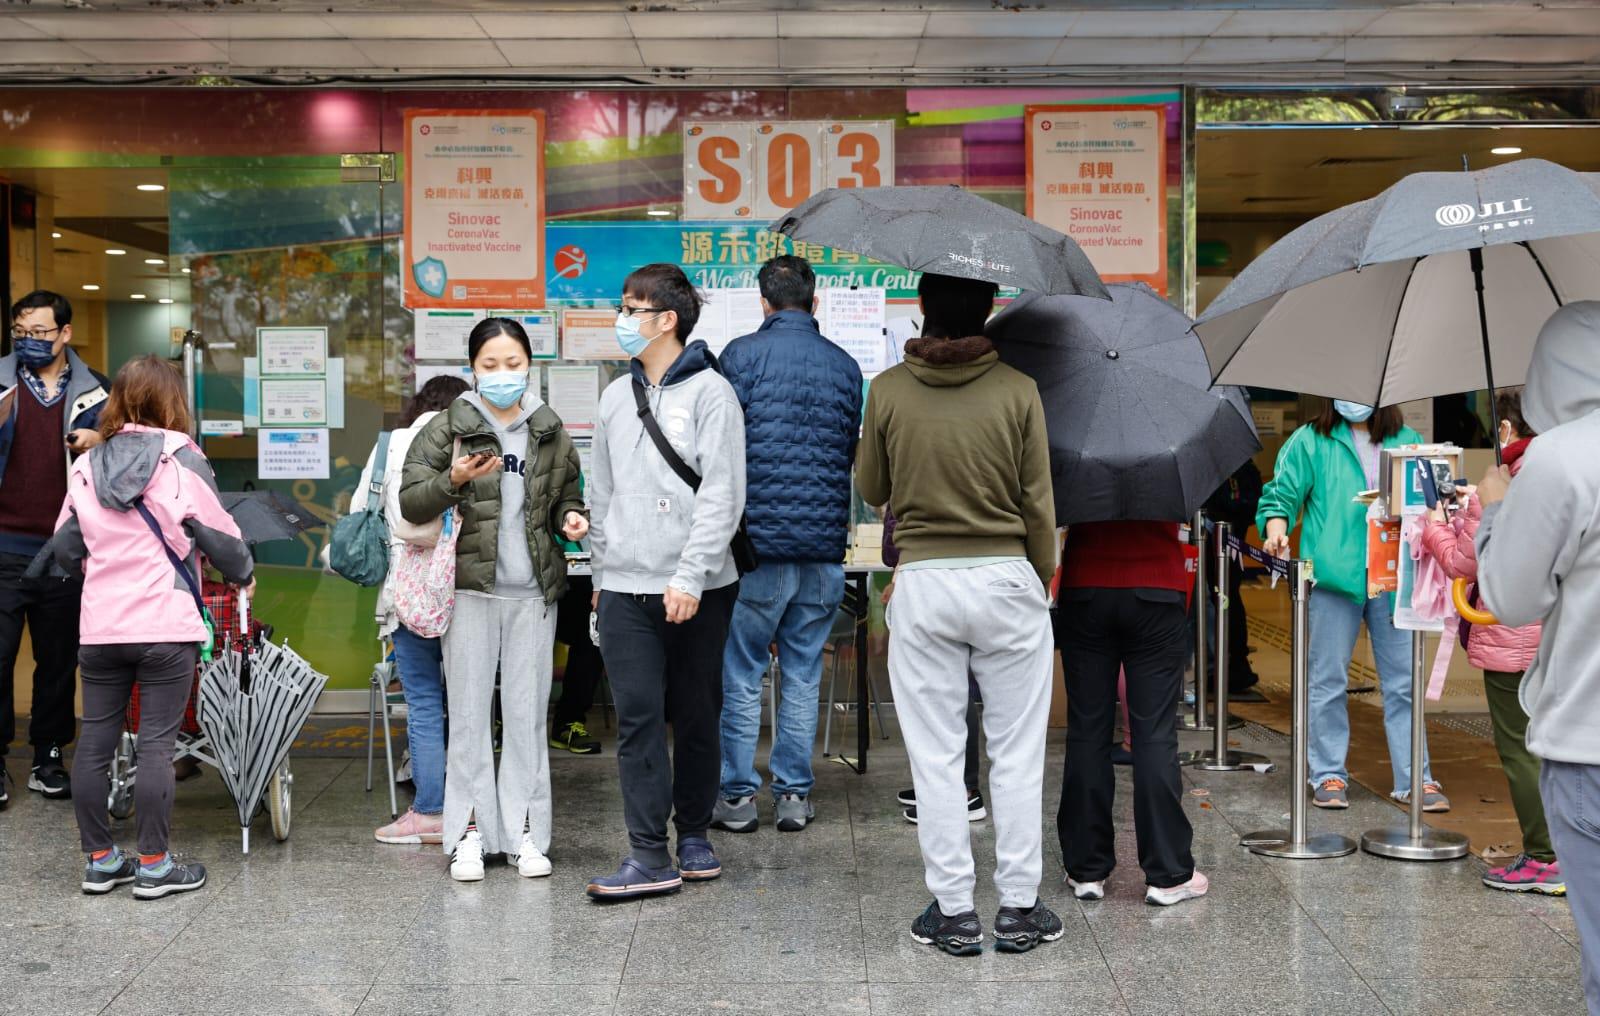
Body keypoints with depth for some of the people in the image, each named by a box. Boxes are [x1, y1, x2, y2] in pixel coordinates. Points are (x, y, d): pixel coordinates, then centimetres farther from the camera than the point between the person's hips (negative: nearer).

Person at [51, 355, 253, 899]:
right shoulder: (180, 458, -6)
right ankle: (154, 866, 6)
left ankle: (100, 859, 20)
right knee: (156, 744, 1)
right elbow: (218, 533, -6)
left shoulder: (87, 465, 8)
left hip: (99, 626, 4)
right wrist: (245, 574, 13)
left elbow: (64, 548, 12)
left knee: (95, 740, 11)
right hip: (166, 625, -4)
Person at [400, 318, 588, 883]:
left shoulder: (551, 433, 11)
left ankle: (524, 830, 13)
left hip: (534, 592, 2)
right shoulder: (448, 428, 1)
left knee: (528, 713, 5)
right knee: (469, 711, 1)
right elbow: (410, 503, -3)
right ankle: (470, 832, 9)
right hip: (471, 588, -2)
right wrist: (452, 481, -22)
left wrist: (572, 517, 0)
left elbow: (566, 496, 23)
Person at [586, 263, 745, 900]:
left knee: (697, 716, 7)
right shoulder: (616, 397, 14)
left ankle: (694, 835, 22)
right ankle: (650, 856, -2)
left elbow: (723, 494, -11)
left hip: (699, 590, -4)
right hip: (627, 587, 4)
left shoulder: (709, 391, -4)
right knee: (638, 717, -3)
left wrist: (691, 577, -17)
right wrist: (600, 570, 16)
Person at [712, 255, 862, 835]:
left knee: (741, 676, 6)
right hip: (824, 547, 3)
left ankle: (737, 797, 10)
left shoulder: (742, 355, -4)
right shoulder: (844, 365, 8)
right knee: (802, 677, 11)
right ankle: (795, 795, 14)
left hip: (757, 542, -3)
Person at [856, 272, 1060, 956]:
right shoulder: (1017, 391, -5)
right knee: (1017, 754, 9)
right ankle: (1019, 908, 15)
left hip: (923, 585, 0)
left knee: (936, 757, 7)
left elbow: (871, 489, 8)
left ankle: (953, 913, 12)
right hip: (1006, 579, 0)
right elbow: (1039, 505, -1)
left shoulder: (889, 391, -4)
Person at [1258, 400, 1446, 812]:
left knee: (1403, 681, 3)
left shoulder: (1408, 442, 14)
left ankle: (1414, 778, 11)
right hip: (1335, 573, -2)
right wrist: (1276, 527, -13)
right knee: (1328, 680, 4)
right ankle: (1328, 775, 14)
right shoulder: (1310, 442, 7)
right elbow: (1281, 494, 5)